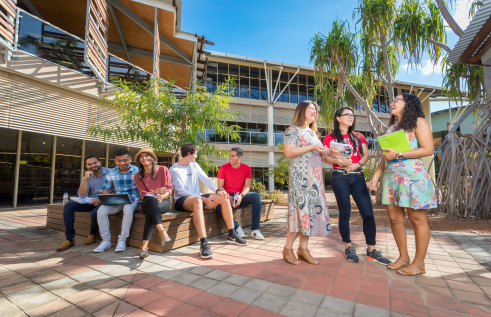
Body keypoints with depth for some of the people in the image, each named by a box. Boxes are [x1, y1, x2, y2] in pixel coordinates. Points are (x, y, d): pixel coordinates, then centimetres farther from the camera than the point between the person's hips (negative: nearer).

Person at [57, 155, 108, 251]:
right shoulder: (87, 176, 8)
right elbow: (82, 196, -2)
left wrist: (101, 200, -27)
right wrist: (85, 179, -13)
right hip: (92, 202, 6)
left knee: (94, 213, -33)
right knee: (68, 206, -10)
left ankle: (92, 234, 1)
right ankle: (69, 238, -5)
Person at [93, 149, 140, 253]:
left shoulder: (137, 171, -3)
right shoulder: (111, 173, 9)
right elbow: (105, 189, 14)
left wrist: (139, 199, -21)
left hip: (133, 199, -4)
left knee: (128, 209, -36)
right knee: (101, 210, -21)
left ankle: (122, 240, -20)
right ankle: (106, 241, -6)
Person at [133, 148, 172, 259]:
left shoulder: (163, 169, 5)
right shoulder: (138, 176, 11)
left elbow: (169, 188, 1)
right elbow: (143, 193, 3)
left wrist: (163, 196, -20)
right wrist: (155, 192, -18)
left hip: (164, 201, -1)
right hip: (148, 202, 1)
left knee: (150, 211, -35)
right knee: (152, 200, -38)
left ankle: (144, 246, -37)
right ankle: (162, 232, -49)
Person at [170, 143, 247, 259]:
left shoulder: (194, 165, 14)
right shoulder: (174, 170, -7)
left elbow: (205, 179, 5)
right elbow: (181, 191, -15)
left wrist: (217, 190, -14)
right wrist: (204, 199, -23)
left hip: (197, 197, 7)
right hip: (182, 200, -7)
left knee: (223, 197, -10)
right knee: (198, 201, -41)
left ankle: (231, 235, -5)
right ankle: (204, 244, -46)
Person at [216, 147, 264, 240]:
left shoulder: (247, 169, 1)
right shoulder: (223, 168, -2)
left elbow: (247, 187, -4)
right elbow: (220, 186, -6)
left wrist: (241, 196, -25)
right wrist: (229, 197, -23)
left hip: (240, 197, 1)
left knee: (256, 196, -27)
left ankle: (254, 229, -21)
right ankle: (236, 227, -17)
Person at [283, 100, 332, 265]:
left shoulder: (313, 132, 23)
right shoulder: (293, 130, -2)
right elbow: (289, 152, -15)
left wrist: (323, 152, 7)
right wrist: (312, 147, -15)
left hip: (315, 177, 8)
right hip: (300, 176, -8)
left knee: (313, 208, 4)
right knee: (300, 208, -9)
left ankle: (303, 248, 14)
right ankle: (288, 249, 4)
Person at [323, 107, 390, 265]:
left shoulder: (358, 137, 18)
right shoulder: (330, 137, 5)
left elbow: (366, 154, 9)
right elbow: (326, 158, -2)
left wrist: (358, 164, -10)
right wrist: (339, 161, -21)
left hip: (358, 176, 4)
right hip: (340, 177, -3)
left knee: (368, 213, -1)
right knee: (345, 212, 1)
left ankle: (371, 250, 13)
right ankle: (348, 248, 15)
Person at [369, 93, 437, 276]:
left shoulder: (418, 122, 1)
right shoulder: (392, 127, 20)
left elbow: (428, 149, -9)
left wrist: (398, 155, -14)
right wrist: (376, 175, 11)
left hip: (412, 176, -6)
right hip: (391, 177, 7)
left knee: (417, 219, 0)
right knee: (394, 219, 7)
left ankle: (419, 264, 12)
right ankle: (403, 258, 21)